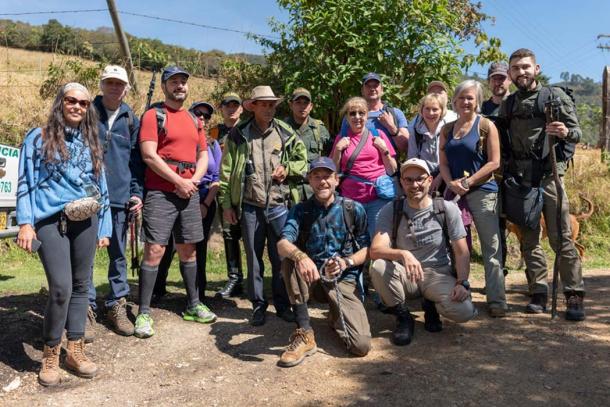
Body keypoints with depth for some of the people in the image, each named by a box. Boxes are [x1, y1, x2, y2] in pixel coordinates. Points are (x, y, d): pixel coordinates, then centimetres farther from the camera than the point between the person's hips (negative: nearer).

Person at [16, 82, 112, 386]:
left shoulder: (90, 143, 14)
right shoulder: (38, 138, 4)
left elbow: (101, 186, 15)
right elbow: (25, 183, 0)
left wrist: (104, 228, 12)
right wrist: (25, 223, -10)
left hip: (85, 220, 4)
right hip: (50, 221, -4)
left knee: (80, 285, 8)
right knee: (61, 288, -13)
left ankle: (75, 349, 20)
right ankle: (50, 354, 7)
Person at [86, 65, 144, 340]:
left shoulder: (131, 120, 11)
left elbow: (136, 160, 12)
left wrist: (137, 193, 3)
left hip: (119, 197, 2)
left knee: (118, 254, 9)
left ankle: (116, 306, 21)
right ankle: (86, 309, 10)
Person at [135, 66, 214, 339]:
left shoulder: (195, 120, 17)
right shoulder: (153, 115, -2)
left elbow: (203, 155, 17)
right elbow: (149, 155, -12)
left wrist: (195, 180, -3)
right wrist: (179, 181, -12)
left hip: (189, 192, 6)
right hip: (160, 192, -6)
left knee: (188, 250, 12)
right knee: (154, 251, -8)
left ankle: (193, 305, 23)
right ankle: (144, 313, 1)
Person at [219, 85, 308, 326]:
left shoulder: (286, 133, 7)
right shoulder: (238, 135, 3)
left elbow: (304, 161, 14)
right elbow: (226, 171, 1)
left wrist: (288, 169, -5)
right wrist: (226, 204, -3)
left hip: (279, 206, 1)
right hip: (250, 207, 0)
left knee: (280, 257, 7)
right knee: (253, 257, 8)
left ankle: (282, 304, 21)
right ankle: (258, 305, 21)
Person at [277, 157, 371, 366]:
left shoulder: (354, 209, 0)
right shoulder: (300, 211, 0)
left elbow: (367, 249, 2)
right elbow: (282, 244, -17)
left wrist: (346, 262, -19)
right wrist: (301, 256, -40)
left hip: (343, 280, -1)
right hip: (312, 278, 1)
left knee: (361, 345, -20)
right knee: (290, 260, -32)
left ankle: (336, 317, 17)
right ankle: (304, 334, -22)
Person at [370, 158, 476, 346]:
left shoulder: (447, 209, -4)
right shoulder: (391, 210, -6)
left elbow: (462, 252, -3)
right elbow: (375, 250, -19)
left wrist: (462, 283, -20)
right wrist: (403, 254, -39)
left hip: (439, 275, 0)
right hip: (405, 277, 0)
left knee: (465, 311, -28)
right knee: (378, 268, -32)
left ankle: (431, 306, 9)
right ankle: (403, 317, -6)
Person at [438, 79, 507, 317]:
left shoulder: (486, 126, -1)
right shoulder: (447, 129, 12)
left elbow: (494, 163, -7)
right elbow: (443, 163, 9)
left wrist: (467, 182, -12)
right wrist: (451, 183, -9)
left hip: (482, 191, -5)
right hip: (453, 192, 5)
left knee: (491, 248, -3)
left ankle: (497, 300, 2)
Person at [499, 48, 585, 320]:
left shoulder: (556, 96, 4)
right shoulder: (507, 105, 14)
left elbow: (577, 133, 2)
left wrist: (565, 132, -20)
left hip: (548, 175, -3)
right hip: (519, 178, 4)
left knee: (561, 238, -5)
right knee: (529, 239, 6)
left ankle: (574, 296, 2)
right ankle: (539, 293, 15)